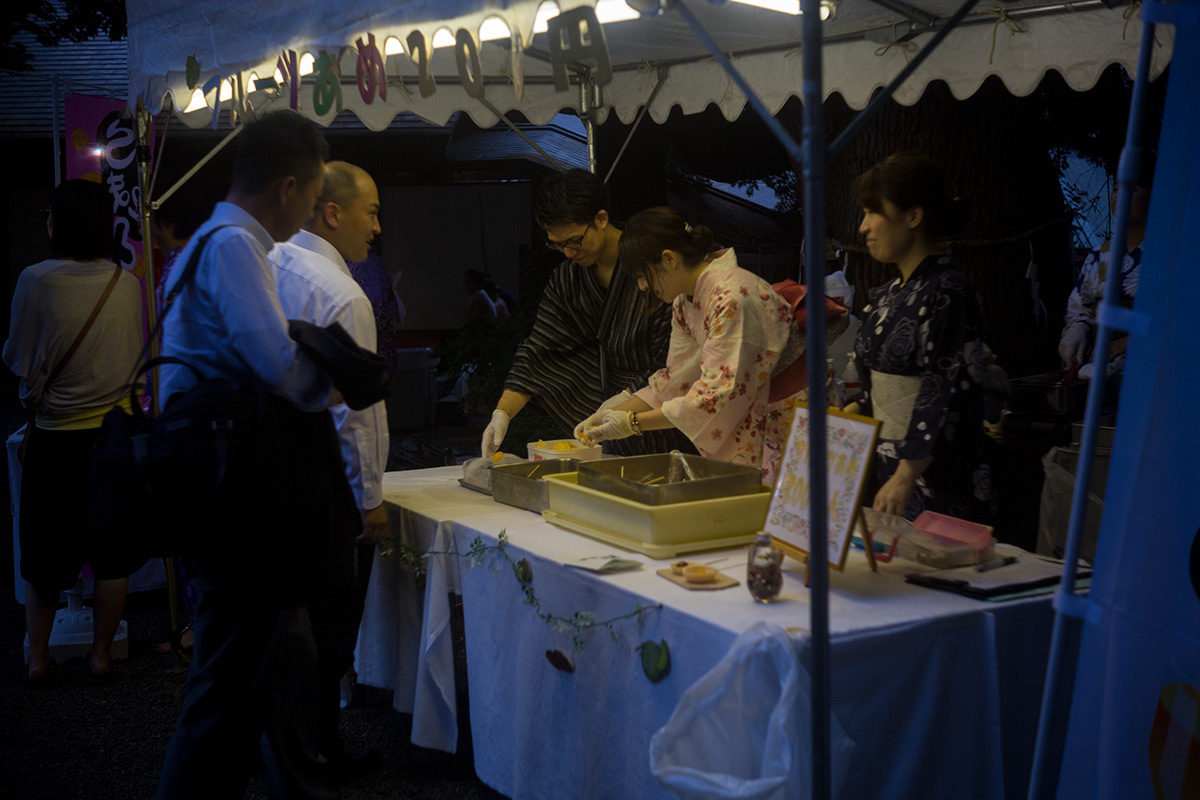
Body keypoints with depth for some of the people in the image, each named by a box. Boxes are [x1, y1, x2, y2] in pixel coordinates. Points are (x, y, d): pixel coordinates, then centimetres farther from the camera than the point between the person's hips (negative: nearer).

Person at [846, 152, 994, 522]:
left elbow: (946, 395, -19)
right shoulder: (890, 295, 12)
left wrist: (904, 477, -22)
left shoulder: (948, 293, -14)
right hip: (883, 461, 8)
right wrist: (852, 411, 3)